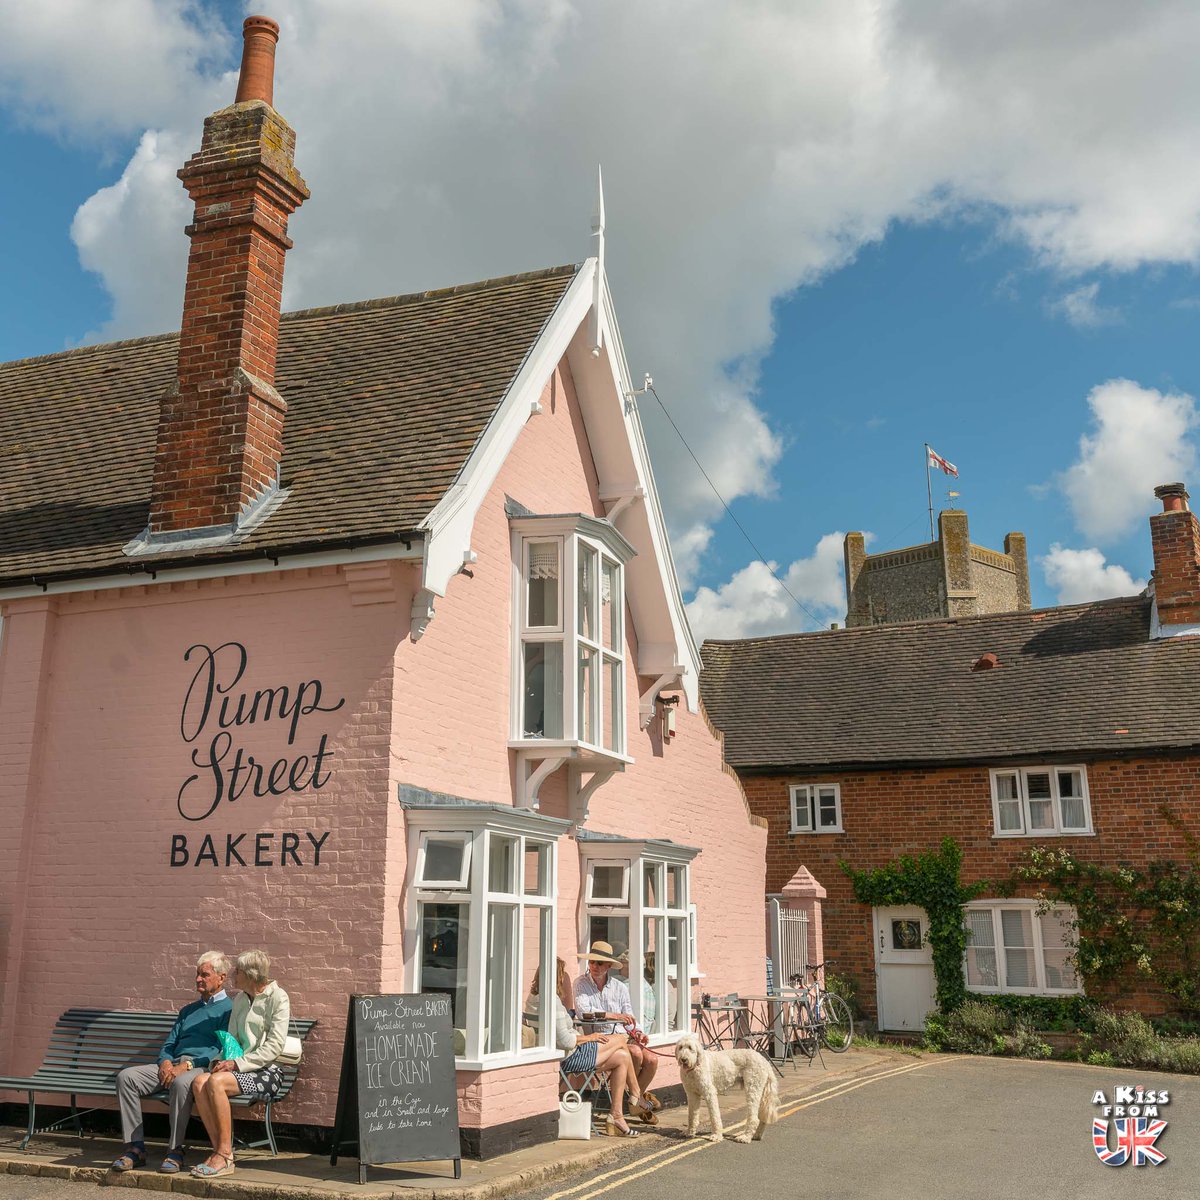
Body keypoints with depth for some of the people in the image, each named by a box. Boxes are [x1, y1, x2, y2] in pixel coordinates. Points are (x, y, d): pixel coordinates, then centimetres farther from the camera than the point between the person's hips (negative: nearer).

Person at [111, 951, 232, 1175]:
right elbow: (169, 1043, 23)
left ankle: (175, 1151, -28)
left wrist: (186, 1065, -17)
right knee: (126, 1077, -16)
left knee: (181, 1083, -40)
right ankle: (135, 1147, -16)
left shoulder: (229, 1009, 5)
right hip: (173, 1065, 7)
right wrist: (165, 1062, -2)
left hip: (202, 1067, -7)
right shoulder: (188, 1010, 30)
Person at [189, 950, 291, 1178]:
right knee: (199, 1082, -21)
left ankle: (225, 1155, -21)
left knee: (216, 1081, -29)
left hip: (267, 1070, -7)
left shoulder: (278, 997, -6)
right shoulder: (239, 999, 17)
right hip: (241, 1067, 7)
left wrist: (238, 1063, -17)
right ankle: (219, 1150, -17)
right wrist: (224, 1061, -2)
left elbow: (274, 1046, -12)